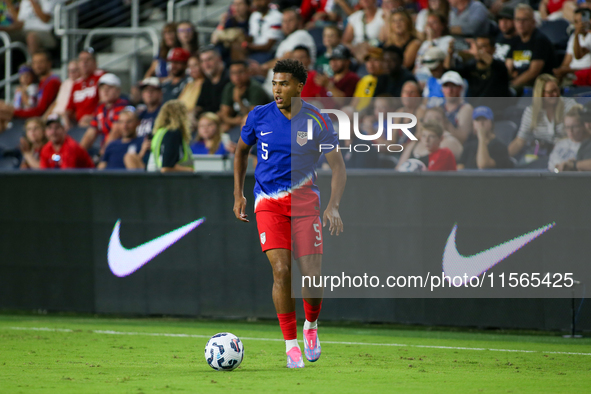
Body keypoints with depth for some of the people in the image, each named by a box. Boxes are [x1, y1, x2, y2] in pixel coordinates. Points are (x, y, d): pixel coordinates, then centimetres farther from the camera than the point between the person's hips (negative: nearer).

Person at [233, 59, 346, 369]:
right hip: (268, 202, 0)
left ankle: (311, 325, 24)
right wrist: (238, 195, 11)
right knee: (282, 271, -17)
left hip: (304, 201, 0)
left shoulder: (318, 121, -6)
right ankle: (291, 345, -7)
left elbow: (338, 167, -6)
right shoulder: (259, 117, -1)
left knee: (312, 278, -9)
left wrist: (333, 206, -21)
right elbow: (241, 150, 17)